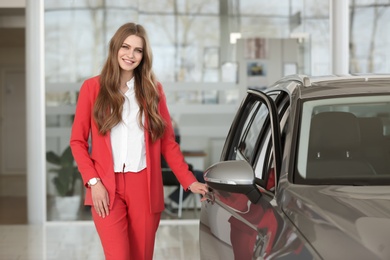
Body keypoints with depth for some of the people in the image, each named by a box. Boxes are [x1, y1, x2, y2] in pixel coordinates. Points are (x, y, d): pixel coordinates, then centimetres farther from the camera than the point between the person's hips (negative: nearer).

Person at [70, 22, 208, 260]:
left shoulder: (153, 89, 8)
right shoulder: (93, 87, 3)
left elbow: (168, 142, 9)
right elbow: (78, 141, 3)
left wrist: (189, 181, 0)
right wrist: (93, 182, -8)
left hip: (145, 188, 2)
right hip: (107, 188, -2)